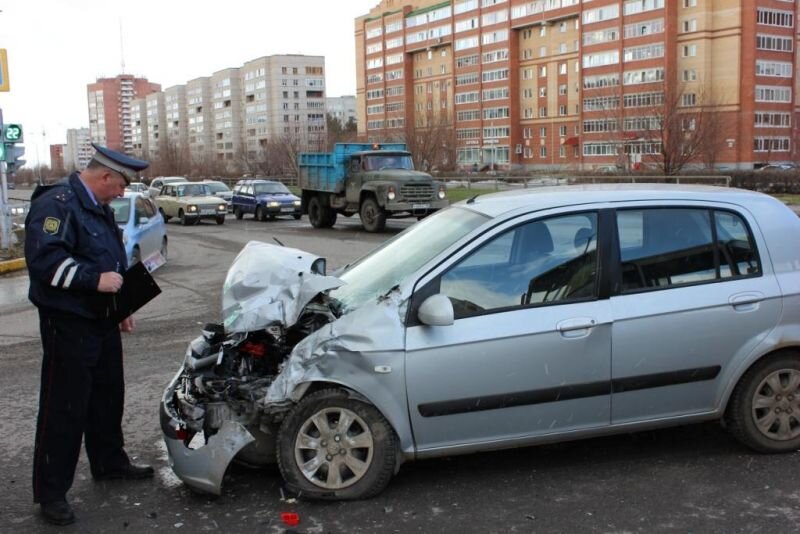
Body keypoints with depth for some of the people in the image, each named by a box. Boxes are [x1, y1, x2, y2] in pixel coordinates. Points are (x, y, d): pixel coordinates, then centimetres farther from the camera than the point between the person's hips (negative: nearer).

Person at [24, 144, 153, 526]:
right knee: (64, 408, -3)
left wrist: (120, 307, 17)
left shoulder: (99, 208, 14)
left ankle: (109, 463, 37)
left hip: (102, 321, 9)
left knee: (108, 396, 20)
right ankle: (51, 492, 7)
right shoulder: (55, 204, -17)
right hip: (68, 325, -9)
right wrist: (95, 279, -27)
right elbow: (43, 259, -27)